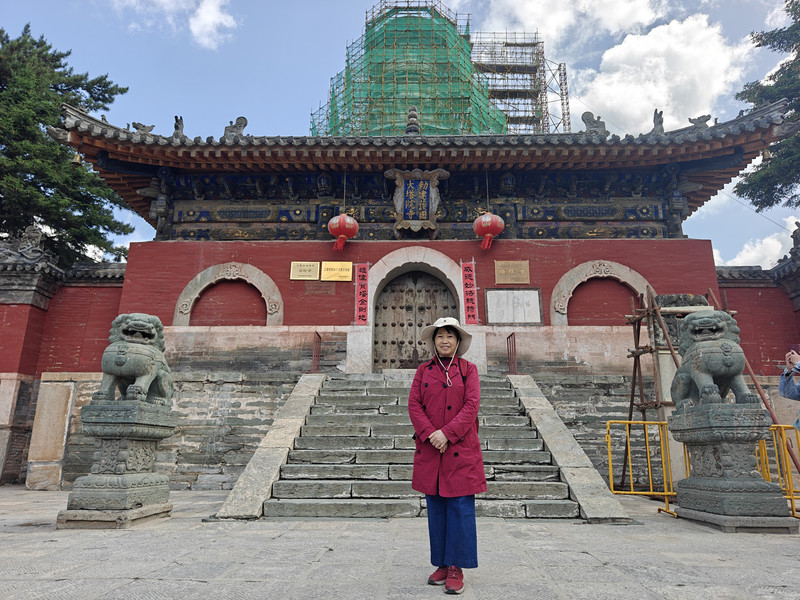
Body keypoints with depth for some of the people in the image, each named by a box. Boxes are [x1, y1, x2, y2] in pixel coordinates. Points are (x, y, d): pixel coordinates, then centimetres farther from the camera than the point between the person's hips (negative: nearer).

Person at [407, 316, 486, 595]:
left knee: (460, 506, -1)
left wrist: (447, 433, -15)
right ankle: (442, 564, 22)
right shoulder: (423, 370, 9)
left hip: (460, 449, -2)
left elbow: (472, 405, -6)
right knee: (435, 506, 9)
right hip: (430, 448, 2)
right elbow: (414, 404, 2)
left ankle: (456, 567, 10)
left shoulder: (468, 369, 4)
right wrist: (430, 434, -13)